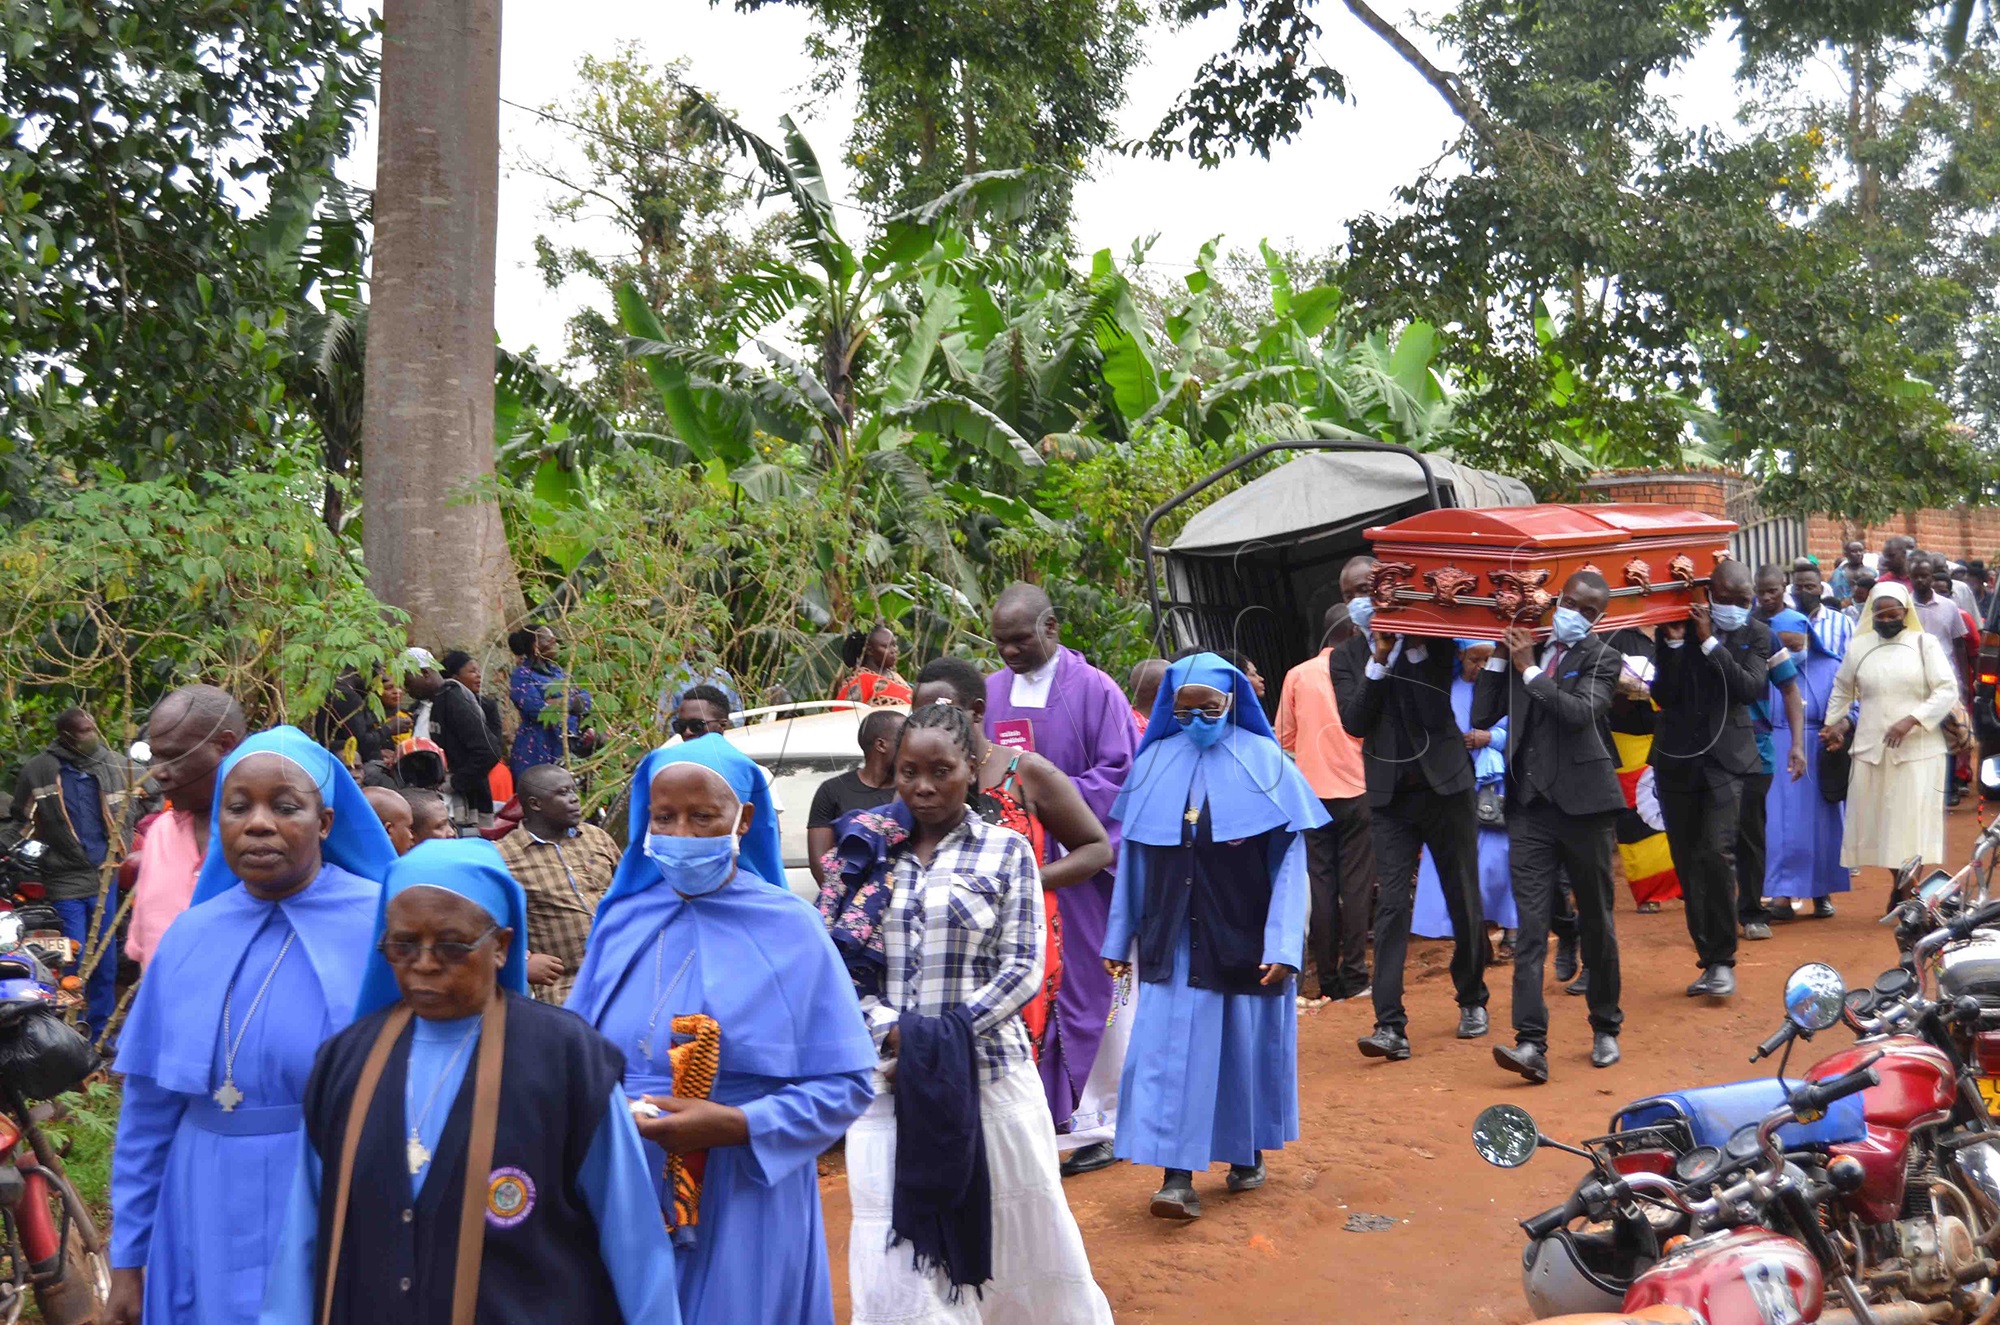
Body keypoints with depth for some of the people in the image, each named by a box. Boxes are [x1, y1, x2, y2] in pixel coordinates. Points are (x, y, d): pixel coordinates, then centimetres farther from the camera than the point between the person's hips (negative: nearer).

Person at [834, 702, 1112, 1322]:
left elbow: (1023, 969, -4)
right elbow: (849, 965, 6)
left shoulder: (1006, 851, 2)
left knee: (1015, 1231, 10)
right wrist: (890, 1031, -11)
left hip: (986, 1069, -2)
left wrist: (948, 1034, -15)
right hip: (889, 1076, 2)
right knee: (893, 1261, 1)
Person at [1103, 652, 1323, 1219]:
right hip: (1174, 938, 1)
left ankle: (1248, 1151, 32)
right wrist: (1121, 936, 7)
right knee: (1171, 1047, -5)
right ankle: (1178, 1176, -2)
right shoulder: (1154, 764, 0)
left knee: (1247, 1044, 11)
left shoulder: (1265, 764, -6)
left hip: (1245, 934, -1)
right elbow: (1133, 856, 6)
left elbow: (1289, 859, -7)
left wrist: (1284, 944, -14)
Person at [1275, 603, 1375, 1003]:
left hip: (1312, 793, 2)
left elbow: (1285, 738, 8)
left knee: (1321, 884, 5)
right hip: (1355, 790, -2)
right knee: (1356, 883, 3)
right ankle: (1353, 977, 4)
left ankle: (1328, 981, 8)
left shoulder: (1297, 676, 3)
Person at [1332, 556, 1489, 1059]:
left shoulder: (1428, 635, 2)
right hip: (1390, 795, 1)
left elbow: (1439, 707, -11)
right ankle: (1390, 1025, -10)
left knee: (1465, 902, 9)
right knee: (1392, 905, -8)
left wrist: (1414, 648, -16)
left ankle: (1471, 999, 30)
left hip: (1445, 784, -1)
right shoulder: (1347, 657, 8)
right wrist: (1380, 659, -11)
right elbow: (1354, 721, -7)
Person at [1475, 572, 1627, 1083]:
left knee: (1596, 922, 10)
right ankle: (1531, 1044, -10)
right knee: (1530, 929, -6)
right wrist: (1499, 654, 3)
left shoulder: (1602, 659, 2)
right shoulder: (1525, 650, 11)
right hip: (1531, 806, 2)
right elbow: (1482, 717, 7)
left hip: (1583, 804, -2)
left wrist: (1529, 668, -12)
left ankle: (1605, 1029, 27)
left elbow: (1580, 712, -17)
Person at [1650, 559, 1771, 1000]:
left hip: (1725, 756, -2)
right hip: (1677, 757, 2)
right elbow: (1663, 695, -3)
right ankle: (1708, 958, 17)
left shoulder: (1755, 634, 3)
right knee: (1688, 864, 6)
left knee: (1717, 853, -17)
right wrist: (1674, 641, -13)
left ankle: (1723, 959, -5)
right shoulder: (1678, 626, 2)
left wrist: (1710, 642, -15)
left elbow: (1752, 689, -12)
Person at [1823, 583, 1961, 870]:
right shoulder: (1859, 647, 8)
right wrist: (1833, 724, 17)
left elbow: (1947, 691, -5)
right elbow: (1842, 690, 23)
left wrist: (1910, 721, -16)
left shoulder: (1925, 643, 1)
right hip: (1870, 750, 3)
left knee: (1912, 822, -5)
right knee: (1876, 823, 2)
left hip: (1917, 751, -3)